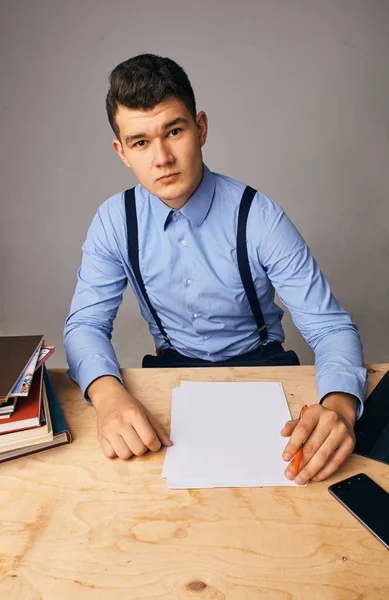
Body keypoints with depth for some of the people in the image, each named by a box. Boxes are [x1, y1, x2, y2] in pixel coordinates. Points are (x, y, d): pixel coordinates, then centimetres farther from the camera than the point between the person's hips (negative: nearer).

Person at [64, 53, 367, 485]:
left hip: (258, 363, 0)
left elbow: (330, 327, -18)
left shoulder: (259, 217, -18)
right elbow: (86, 324, -10)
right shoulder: (114, 222, -9)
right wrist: (107, 394, -33)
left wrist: (339, 406, -42)